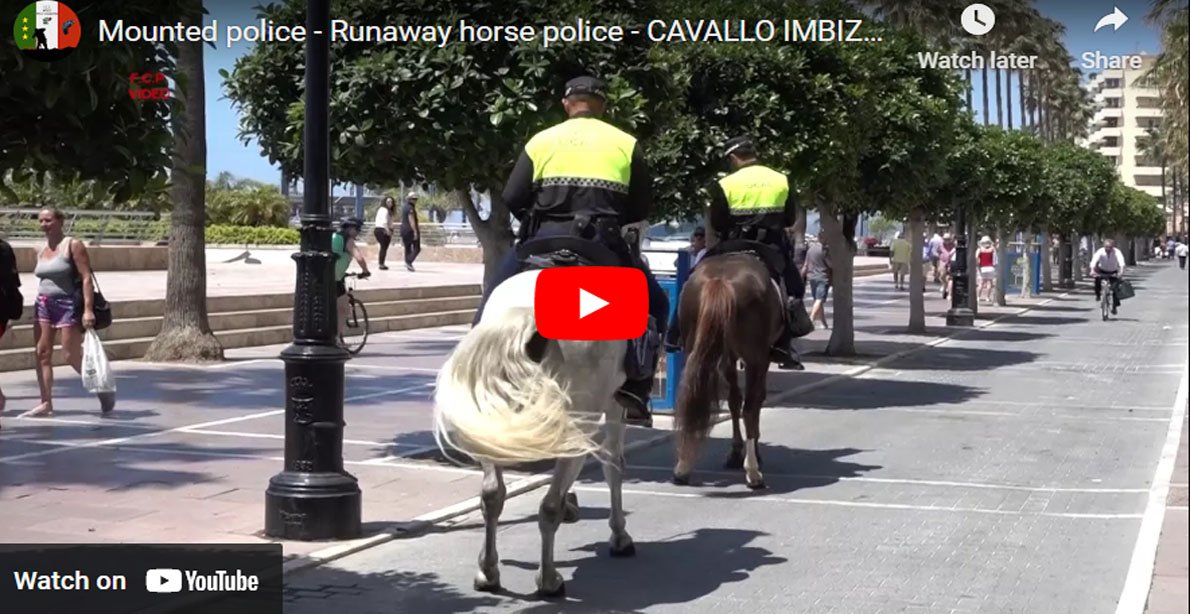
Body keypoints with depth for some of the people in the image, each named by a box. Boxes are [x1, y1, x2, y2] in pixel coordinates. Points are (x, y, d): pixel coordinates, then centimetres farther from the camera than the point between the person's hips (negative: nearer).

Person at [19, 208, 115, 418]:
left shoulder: (73, 246, -8)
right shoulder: (41, 251, 11)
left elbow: (86, 278, -13)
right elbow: (42, 278, 18)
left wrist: (88, 310, -21)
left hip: (68, 304, -6)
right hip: (43, 305, 6)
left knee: (73, 356, -5)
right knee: (42, 354, -1)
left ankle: (104, 391, 14)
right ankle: (46, 403, 2)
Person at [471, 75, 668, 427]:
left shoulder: (541, 141, 9)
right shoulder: (626, 144, 10)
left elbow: (512, 198, 3)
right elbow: (642, 206, 9)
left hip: (545, 240, 0)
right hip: (604, 244, 0)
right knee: (653, 305, 18)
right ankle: (634, 392, 5)